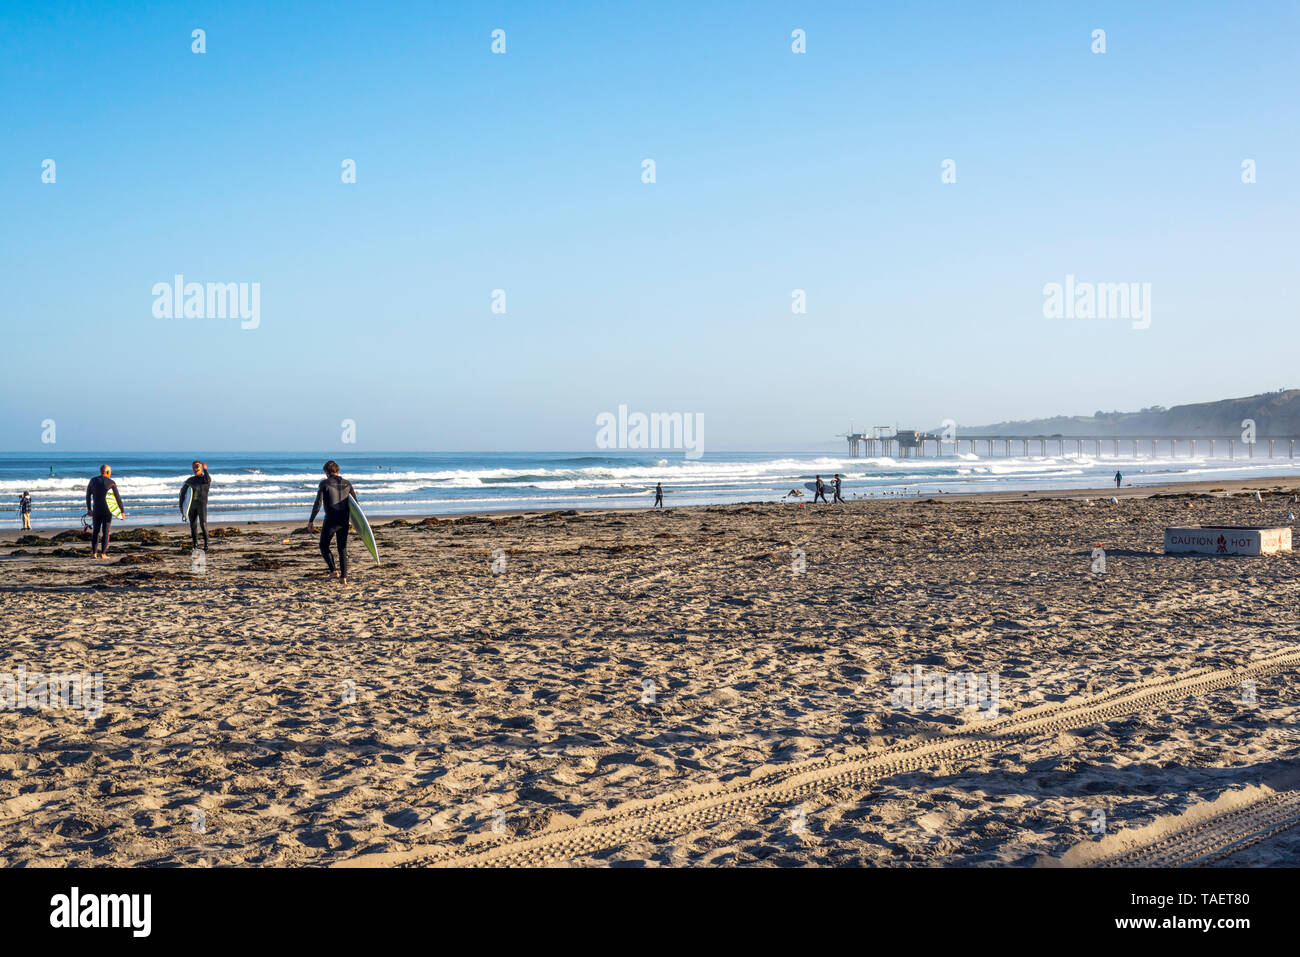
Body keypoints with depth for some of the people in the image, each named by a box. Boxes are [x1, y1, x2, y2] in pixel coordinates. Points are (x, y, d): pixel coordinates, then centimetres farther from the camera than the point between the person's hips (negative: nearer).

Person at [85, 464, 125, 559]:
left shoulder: (93, 481, 3)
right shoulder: (111, 483, -6)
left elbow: (88, 495, 10)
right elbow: (118, 498, -6)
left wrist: (88, 509, 19)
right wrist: (122, 511, 1)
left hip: (96, 510, 3)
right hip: (107, 510, -3)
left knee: (95, 531, 11)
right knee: (106, 532, 2)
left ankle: (94, 553, 6)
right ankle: (103, 554, -3)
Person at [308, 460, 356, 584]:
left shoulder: (324, 483, -4)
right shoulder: (347, 483, 9)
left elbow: (318, 503, -11)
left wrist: (311, 521, -7)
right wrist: (353, 521, 20)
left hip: (330, 520, -4)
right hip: (344, 521, 4)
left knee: (324, 546, 14)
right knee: (343, 549, 10)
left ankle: (333, 570, 0)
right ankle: (343, 577, 3)